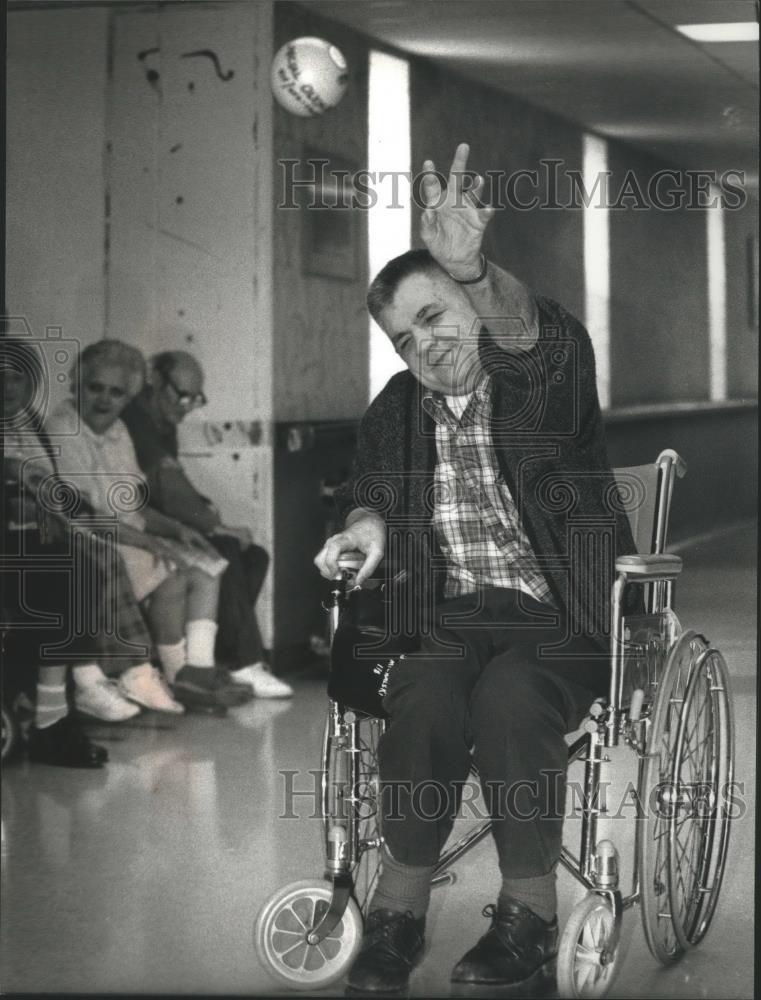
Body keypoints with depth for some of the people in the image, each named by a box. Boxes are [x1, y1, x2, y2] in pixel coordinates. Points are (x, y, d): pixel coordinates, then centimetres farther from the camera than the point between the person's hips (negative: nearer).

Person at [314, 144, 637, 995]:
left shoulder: (544, 374, -1)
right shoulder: (398, 409, 15)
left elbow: (527, 333, -25)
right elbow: (368, 487, 26)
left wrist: (473, 270, -47)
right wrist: (367, 525, -1)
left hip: (562, 621, -3)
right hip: (452, 620, 3)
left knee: (507, 697, -34)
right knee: (423, 700, -29)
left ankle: (529, 914, -18)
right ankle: (398, 912, -17)